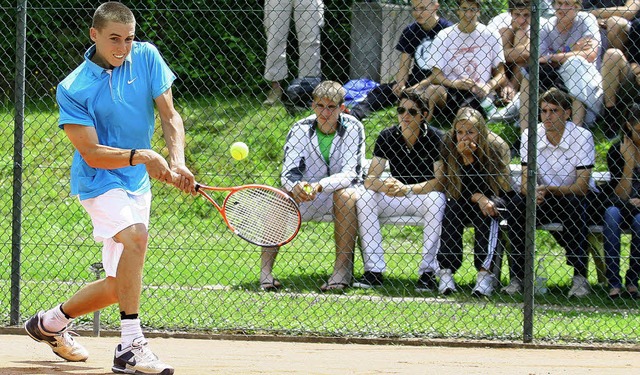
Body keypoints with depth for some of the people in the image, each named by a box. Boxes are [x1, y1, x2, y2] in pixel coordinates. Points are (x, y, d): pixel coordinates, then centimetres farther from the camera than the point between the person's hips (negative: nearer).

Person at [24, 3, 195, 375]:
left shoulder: (146, 57, -2)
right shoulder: (73, 89, -15)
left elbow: (170, 116, -1)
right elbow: (91, 153, -17)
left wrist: (177, 162, -19)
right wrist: (139, 156, -33)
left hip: (137, 185, 6)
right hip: (99, 181, -6)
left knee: (120, 285, 10)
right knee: (136, 234, -35)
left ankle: (51, 322, 36)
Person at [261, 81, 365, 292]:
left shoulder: (352, 128, -14)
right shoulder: (300, 129, -8)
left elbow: (350, 173, -24)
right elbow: (288, 171, -16)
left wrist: (319, 186, -41)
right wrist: (295, 187, -42)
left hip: (341, 192, -2)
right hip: (306, 196, 2)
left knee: (345, 195, -36)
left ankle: (343, 271, -36)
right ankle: (265, 272, -27)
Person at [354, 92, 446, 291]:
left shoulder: (435, 138, -14)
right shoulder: (387, 137, -6)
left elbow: (440, 182, -22)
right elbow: (369, 180, -11)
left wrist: (407, 189, -35)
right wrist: (384, 186, -35)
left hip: (425, 195, -3)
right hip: (396, 198, 3)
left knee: (435, 199, -36)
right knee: (365, 198, -22)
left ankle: (428, 271, -29)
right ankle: (373, 270, -23)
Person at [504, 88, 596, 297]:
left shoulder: (582, 137, -16)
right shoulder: (529, 136, -7)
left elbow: (581, 186, -22)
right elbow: (525, 182, -11)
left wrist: (549, 190, -38)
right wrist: (532, 193, -37)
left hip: (576, 196, -3)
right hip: (544, 201, 3)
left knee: (573, 203, -37)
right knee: (516, 203, -26)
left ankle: (580, 276, -33)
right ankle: (517, 276, -22)